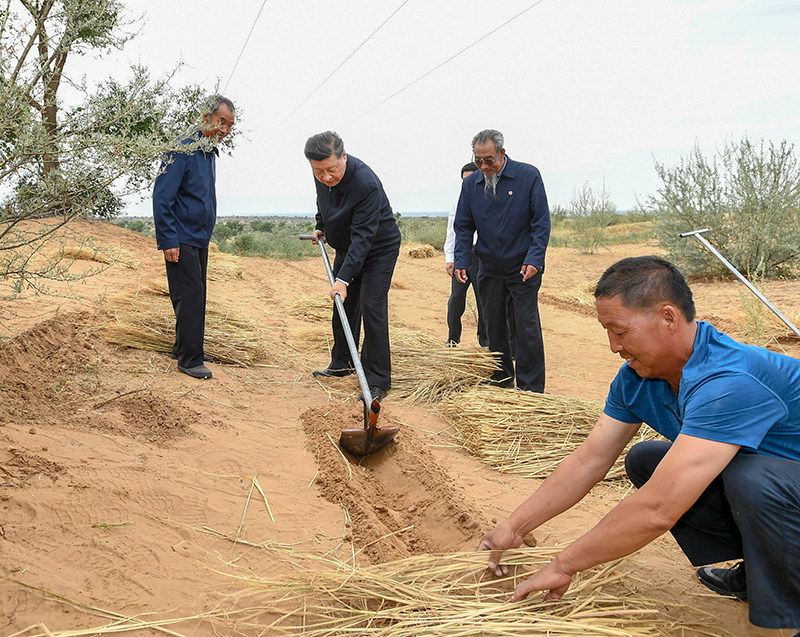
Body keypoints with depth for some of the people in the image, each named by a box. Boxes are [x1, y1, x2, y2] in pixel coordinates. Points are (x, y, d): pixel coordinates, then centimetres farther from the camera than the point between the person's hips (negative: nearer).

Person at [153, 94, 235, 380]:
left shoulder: (209, 152, 13)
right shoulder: (184, 150, -15)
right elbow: (162, 197, -18)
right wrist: (168, 241, -21)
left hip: (200, 238, 9)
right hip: (182, 240, -9)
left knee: (196, 296, 13)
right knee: (190, 295, -8)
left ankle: (184, 348, 24)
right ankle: (189, 359, -3)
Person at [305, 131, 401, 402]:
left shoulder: (366, 183, -35)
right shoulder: (322, 177, -10)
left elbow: (363, 236, -37)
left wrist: (344, 278, -40)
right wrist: (321, 226, 21)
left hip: (379, 249, -7)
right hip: (346, 248, 8)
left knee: (372, 308, -14)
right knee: (343, 306, 13)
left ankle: (378, 382, -9)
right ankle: (342, 362, 31)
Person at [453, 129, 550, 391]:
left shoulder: (528, 175, -8)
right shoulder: (470, 184, 3)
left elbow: (541, 221, -8)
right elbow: (463, 227, 8)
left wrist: (534, 259, -18)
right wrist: (461, 261, -5)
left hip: (523, 269, -4)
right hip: (489, 269, 4)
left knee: (526, 327, -5)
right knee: (493, 326, 11)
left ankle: (530, 389, 2)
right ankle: (501, 378, 26)